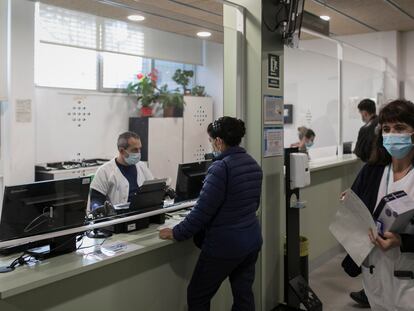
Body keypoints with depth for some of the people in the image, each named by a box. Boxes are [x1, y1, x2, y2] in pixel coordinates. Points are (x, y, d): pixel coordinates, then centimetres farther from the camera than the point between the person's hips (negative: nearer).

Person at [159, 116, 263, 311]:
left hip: (225, 245, -8)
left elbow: (202, 211, -20)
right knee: (244, 295, 18)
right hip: (252, 240, 8)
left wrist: (177, 233, -8)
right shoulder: (253, 165, 6)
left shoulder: (221, 168, -20)